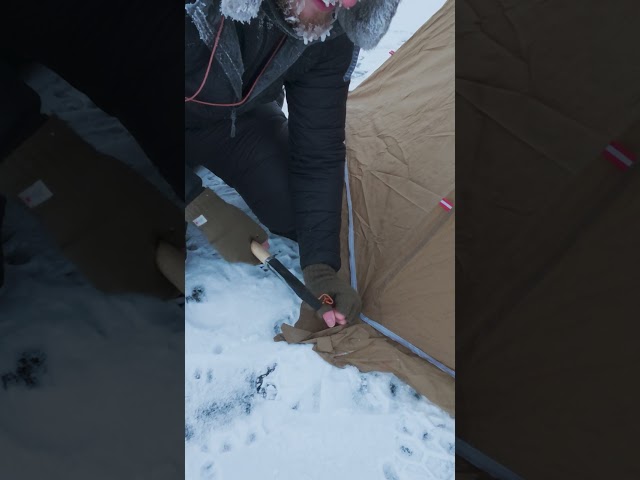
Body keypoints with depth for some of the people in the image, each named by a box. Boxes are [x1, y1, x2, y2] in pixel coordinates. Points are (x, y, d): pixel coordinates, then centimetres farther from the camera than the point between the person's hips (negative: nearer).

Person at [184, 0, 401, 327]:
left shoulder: (333, 32, -27)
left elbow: (319, 151, -21)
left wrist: (320, 267, -26)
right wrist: (203, 210, -32)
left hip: (237, 116, 3)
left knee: (295, 215, -13)